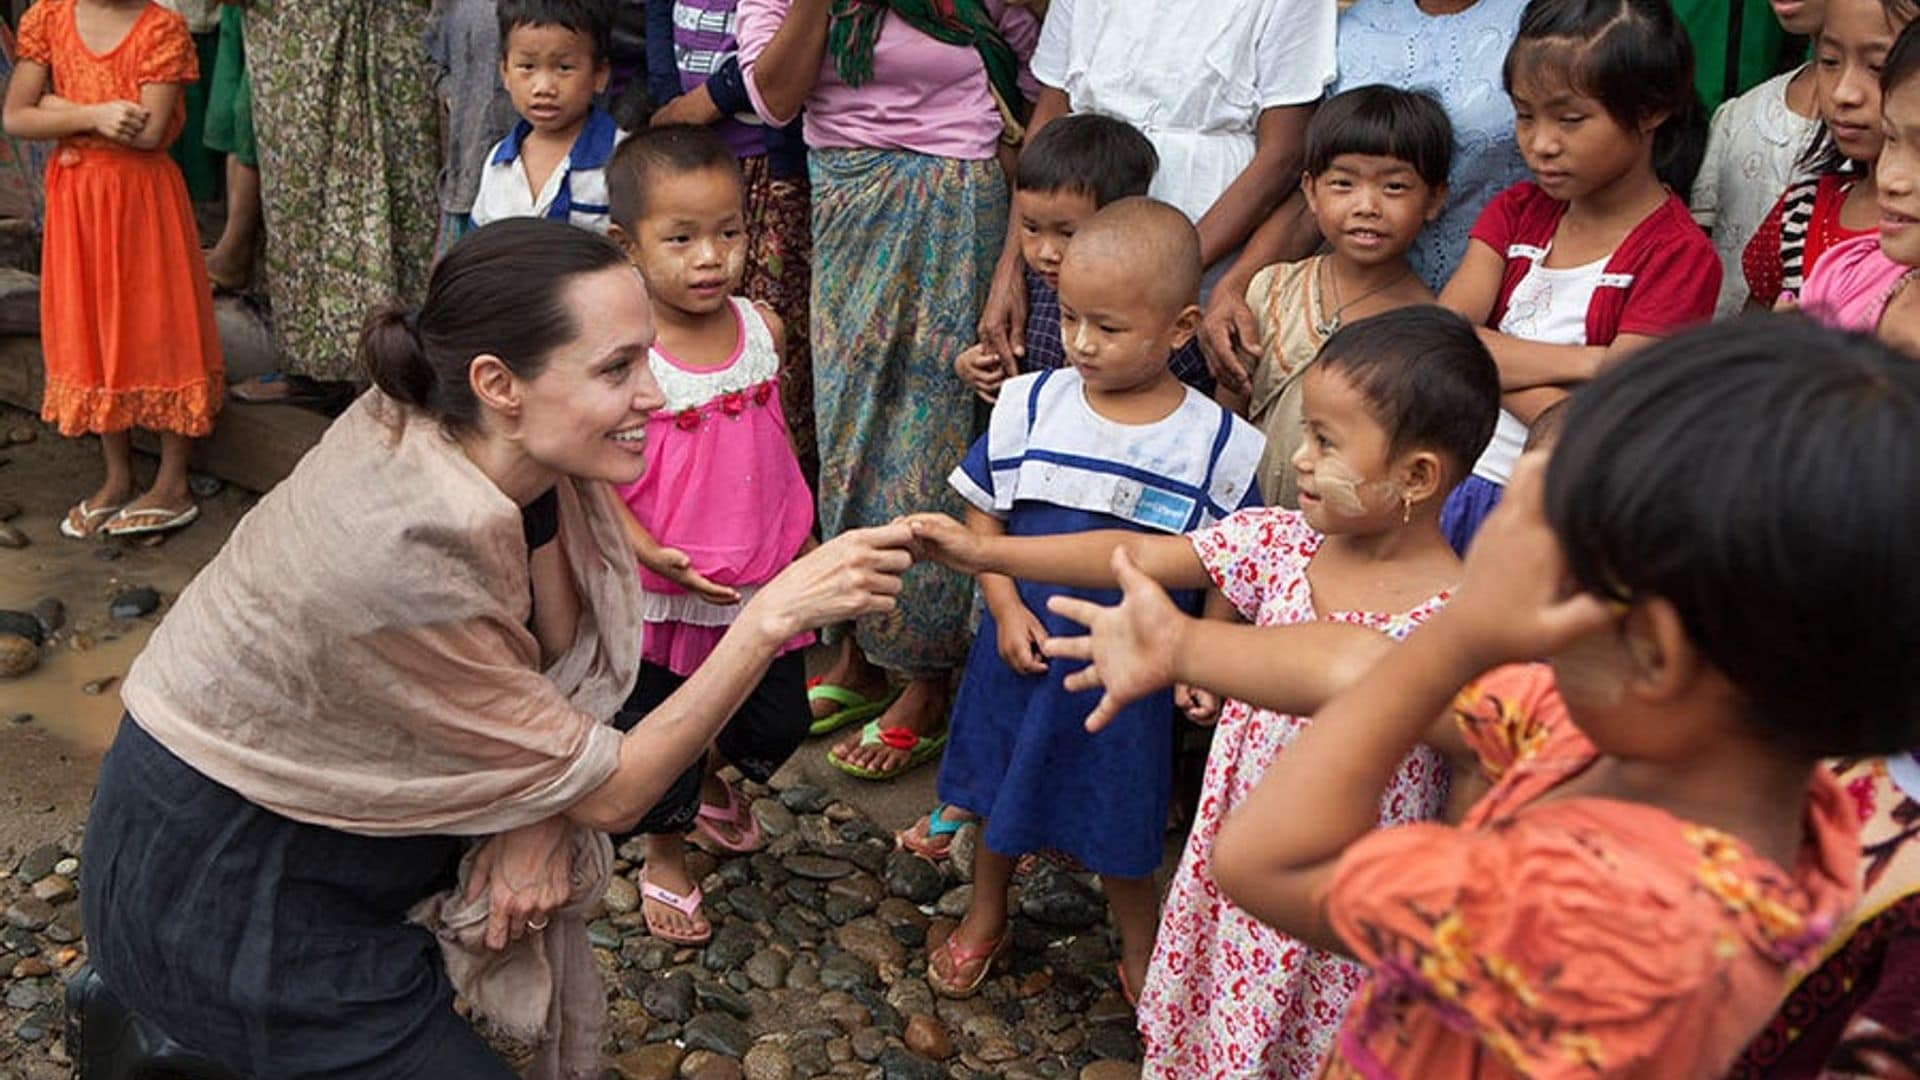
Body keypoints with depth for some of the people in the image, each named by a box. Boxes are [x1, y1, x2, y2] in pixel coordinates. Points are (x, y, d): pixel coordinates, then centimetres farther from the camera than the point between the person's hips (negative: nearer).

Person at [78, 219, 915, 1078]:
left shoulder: (432, 421, -14)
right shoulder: (405, 552, -35)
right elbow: (608, 794, -24)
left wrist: (541, 814, -16)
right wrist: (775, 614, -30)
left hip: (319, 802, 7)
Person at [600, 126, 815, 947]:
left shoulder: (764, 329, -5)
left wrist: (799, 534, 15)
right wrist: (650, 553, -27)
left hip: (766, 582, 5)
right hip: (664, 594, -5)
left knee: (778, 721, 21)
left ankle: (713, 783, 54)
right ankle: (665, 859, 41)